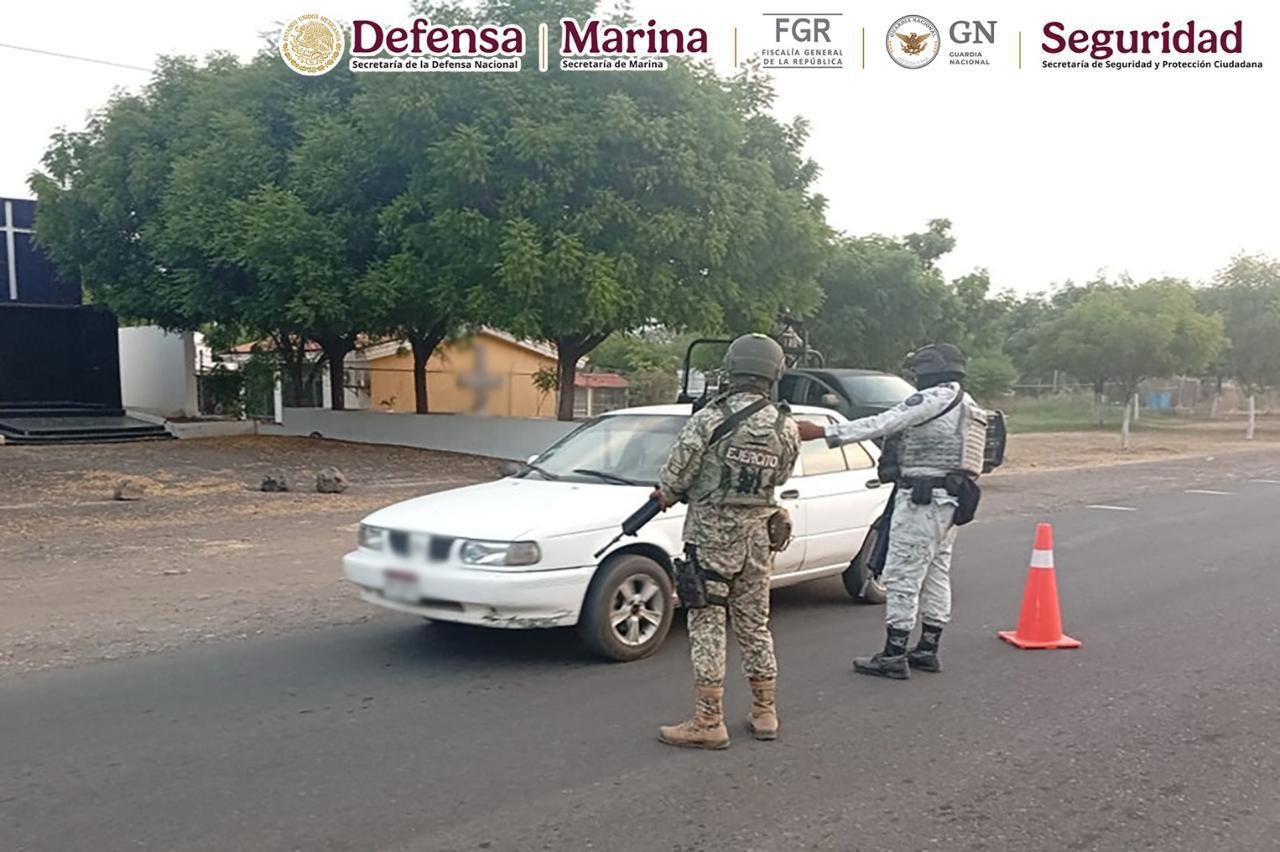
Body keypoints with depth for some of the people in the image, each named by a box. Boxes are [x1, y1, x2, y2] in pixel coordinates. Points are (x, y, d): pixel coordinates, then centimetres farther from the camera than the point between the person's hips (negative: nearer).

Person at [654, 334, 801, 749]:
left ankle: (708, 723, 4)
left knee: (707, 625, 1)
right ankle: (764, 713, 26)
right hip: (758, 533, 5)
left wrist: (667, 495, 9)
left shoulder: (710, 419, -14)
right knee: (755, 623, 16)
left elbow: (675, 475, -11)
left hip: (711, 532, -5)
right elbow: (779, 477, 11)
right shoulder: (786, 427, 0)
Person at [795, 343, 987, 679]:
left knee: (902, 575, -7)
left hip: (922, 498, -10)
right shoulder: (969, 406, 18)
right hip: (951, 500, 10)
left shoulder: (936, 398, -13)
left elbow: (883, 424, -18)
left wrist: (823, 433, -19)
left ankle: (894, 655, -4)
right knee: (936, 575, 14)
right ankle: (928, 650, 21)